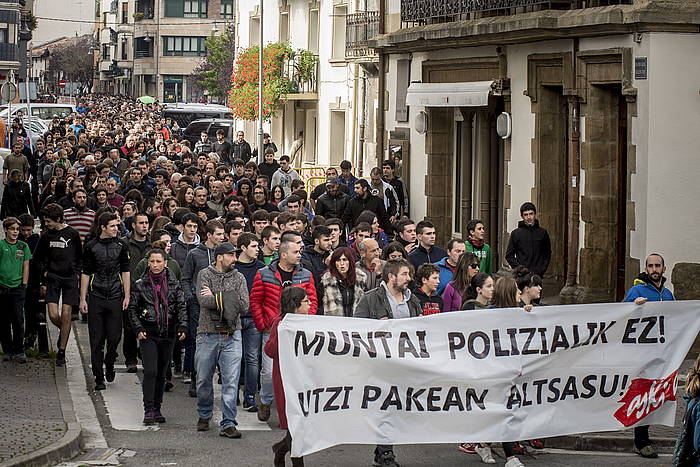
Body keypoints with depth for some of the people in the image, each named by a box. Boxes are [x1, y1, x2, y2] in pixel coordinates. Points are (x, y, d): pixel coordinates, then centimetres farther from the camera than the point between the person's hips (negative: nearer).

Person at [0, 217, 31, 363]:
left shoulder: (23, 246, 8)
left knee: (18, 320, -7)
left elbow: (26, 266, 12)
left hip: (17, 287, 1)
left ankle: (19, 351, -1)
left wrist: (24, 284, 4)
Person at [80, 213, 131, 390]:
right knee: (97, 340, 0)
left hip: (115, 297, 1)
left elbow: (125, 271, 9)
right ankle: (99, 377, 7)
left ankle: (109, 364, 28)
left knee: (114, 337, -1)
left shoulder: (121, 245, 6)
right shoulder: (91, 246, 1)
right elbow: (85, 273, 5)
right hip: (96, 298, -1)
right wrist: (83, 299, 1)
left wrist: (127, 296, 3)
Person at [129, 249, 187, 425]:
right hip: (148, 334, -2)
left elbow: (181, 306, 4)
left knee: (162, 373, 8)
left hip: (168, 334, 2)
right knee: (150, 371, -13)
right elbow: (132, 309, 4)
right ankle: (148, 410, -12)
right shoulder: (140, 284, 2)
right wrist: (138, 329, -8)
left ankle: (157, 409, 18)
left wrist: (183, 327, -9)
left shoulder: (174, 284, 5)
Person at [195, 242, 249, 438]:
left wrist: (216, 298, -10)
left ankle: (228, 423, -4)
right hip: (207, 335, -1)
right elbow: (204, 301, -15)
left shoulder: (238, 278, 7)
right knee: (203, 380, 10)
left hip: (232, 336, 1)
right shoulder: (205, 275, 0)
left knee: (231, 381, -6)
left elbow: (244, 306, -7)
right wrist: (229, 299, -13)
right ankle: (204, 416, 31)